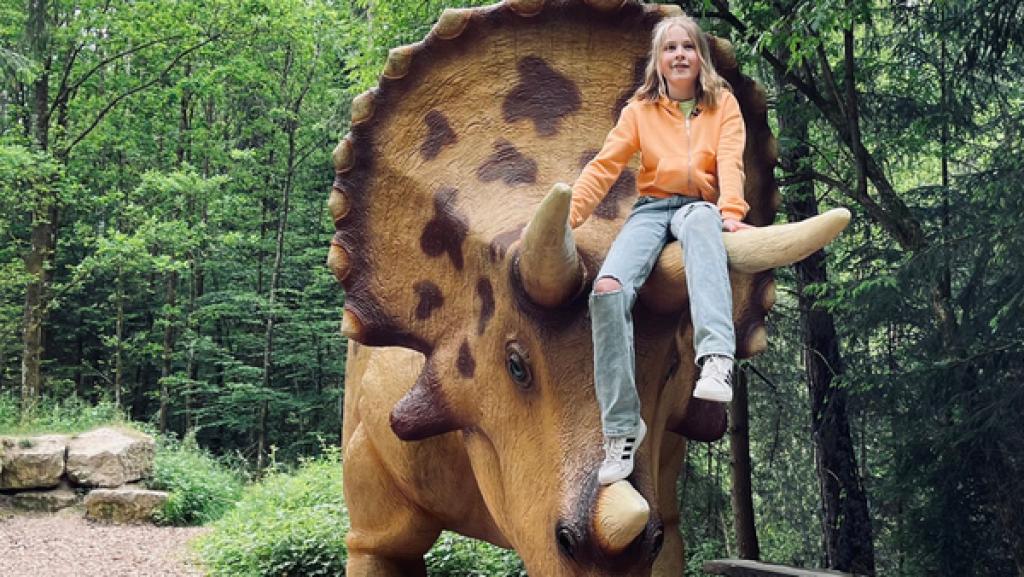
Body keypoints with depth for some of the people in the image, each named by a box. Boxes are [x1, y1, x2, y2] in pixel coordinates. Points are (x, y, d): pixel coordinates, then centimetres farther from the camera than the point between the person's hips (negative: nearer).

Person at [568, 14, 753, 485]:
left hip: (699, 206, -2)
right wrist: (567, 216, -10)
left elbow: (730, 161, -5)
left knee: (701, 219, -43)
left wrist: (731, 211, -24)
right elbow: (605, 165, 4)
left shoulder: (723, 103, 11)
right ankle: (622, 427, -24)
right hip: (651, 209, 2)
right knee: (608, 288, -30)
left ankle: (716, 360, -61)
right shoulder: (640, 109, 14)